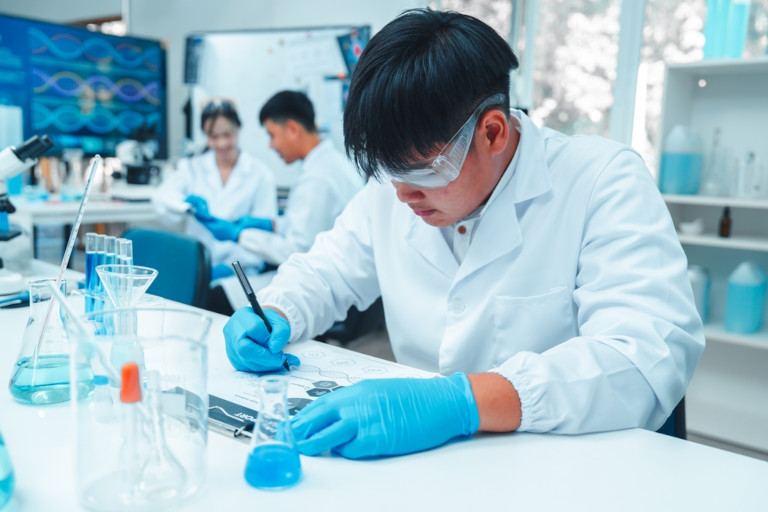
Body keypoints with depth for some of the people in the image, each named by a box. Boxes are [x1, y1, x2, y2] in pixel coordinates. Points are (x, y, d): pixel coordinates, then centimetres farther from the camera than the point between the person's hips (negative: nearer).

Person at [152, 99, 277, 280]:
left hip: (239, 269, -3)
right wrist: (189, 201, -23)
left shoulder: (261, 174, 5)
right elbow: (161, 198, -2)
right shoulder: (192, 167, 14)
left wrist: (232, 265, -15)